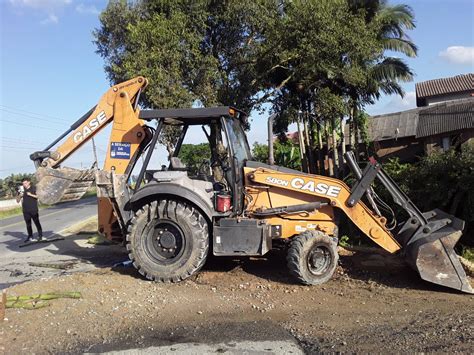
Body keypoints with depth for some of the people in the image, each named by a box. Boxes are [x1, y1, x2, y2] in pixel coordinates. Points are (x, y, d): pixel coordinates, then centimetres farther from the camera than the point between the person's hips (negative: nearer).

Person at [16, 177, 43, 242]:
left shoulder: (34, 188, -1)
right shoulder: (21, 190, 7)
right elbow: (17, 200, 9)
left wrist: (31, 195, -22)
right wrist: (20, 195, -11)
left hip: (34, 210, -3)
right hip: (25, 211, 3)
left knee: (37, 222, 0)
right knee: (28, 224, 9)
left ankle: (40, 235, 9)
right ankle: (30, 237, 18)